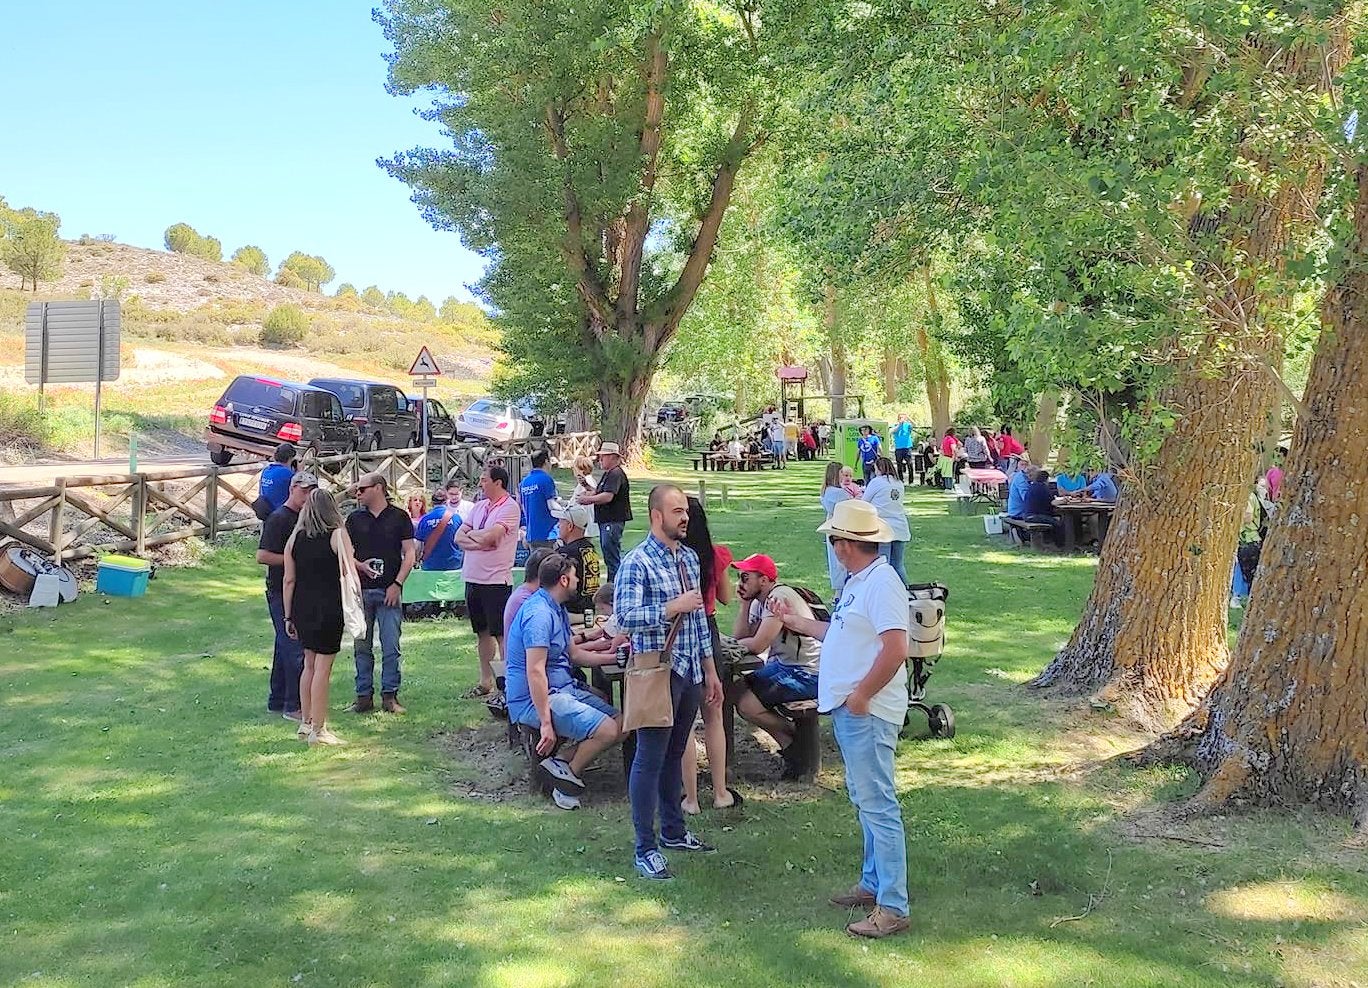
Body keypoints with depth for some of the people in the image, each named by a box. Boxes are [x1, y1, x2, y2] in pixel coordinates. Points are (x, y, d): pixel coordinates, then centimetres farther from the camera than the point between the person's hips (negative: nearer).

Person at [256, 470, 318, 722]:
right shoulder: (279, 518, -12)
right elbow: (262, 556, -18)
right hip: (281, 593, -9)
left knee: (285, 648, 14)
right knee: (294, 650, -8)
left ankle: (277, 701, 23)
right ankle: (293, 706, -3)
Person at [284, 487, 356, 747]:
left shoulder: (295, 538, 6)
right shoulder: (338, 534, -5)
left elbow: (289, 580, 6)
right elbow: (349, 574, -10)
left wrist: (288, 616, 13)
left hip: (302, 608, 5)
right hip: (329, 608, -5)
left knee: (309, 664, 17)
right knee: (323, 667, -1)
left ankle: (306, 723, 25)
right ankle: (317, 730, 3)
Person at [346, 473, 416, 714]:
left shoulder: (399, 517, 2)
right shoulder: (354, 519, 10)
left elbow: (410, 554, 0)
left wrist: (397, 583, -8)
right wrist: (360, 565, -10)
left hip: (389, 590, -3)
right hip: (361, 590, 3)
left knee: (391, 647, -2)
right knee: (362, 647, 6)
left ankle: (390, 695, 5)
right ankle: (364, 696, 13)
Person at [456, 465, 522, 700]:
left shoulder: (509, 507, -10)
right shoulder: (479, 506, 13)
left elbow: (490, 536, -23)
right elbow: (459, 538, 8)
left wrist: (470, 535, -3)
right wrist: (480, 541, -11)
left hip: (496, 581, -8)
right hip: (473, 579, 8)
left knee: (502, 635, -3)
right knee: (482, 632, 14)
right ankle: (486, 682, 23)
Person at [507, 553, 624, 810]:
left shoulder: (556, 609, 14)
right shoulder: (539, 613, -19)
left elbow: (572, 653, 23)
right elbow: (535, 671, -25)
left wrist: (613, 657, 21)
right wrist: (546, 723, -27)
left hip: (565, 688, 11)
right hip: (534, 699, -11)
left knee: (621, 724, 3)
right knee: (607, 730, -22)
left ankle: (561, 769, 2)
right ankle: (570, 775, -2)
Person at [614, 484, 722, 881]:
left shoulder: (689, 557, 11)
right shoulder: (637, 562, -13)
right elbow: (625, 617, -23)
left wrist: (710, 670, 17)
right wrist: (674, 607, -24)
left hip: (690, 670, 7)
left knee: (675, 754, 18)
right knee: (650, 759, -1)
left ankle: (673, 832, 31)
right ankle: (645, 849, 6)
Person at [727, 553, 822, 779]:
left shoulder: (780, 597, -18)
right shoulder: (760, 601, 13)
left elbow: (757, 645, -22)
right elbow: (740, 636, 8)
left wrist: (737, 644, -2)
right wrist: (745, 603, 2)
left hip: (805, 674, -10)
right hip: (782, 666, 10)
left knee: (746, 703, -18)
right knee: (736, 690, 2)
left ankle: (795, 734, 5)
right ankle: (789, 744, 4)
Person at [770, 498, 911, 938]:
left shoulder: (881, 583, -19)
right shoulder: (858, 582, 14)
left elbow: (895, 649, -27)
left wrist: (861, 695, -21)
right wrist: (796, 622, 30)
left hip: (867, 713, -11)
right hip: (847, 710, 11)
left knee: (878, 804, -7)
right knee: (865, 800, 19)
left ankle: (892, 907, -2)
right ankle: (873, 883, 32)